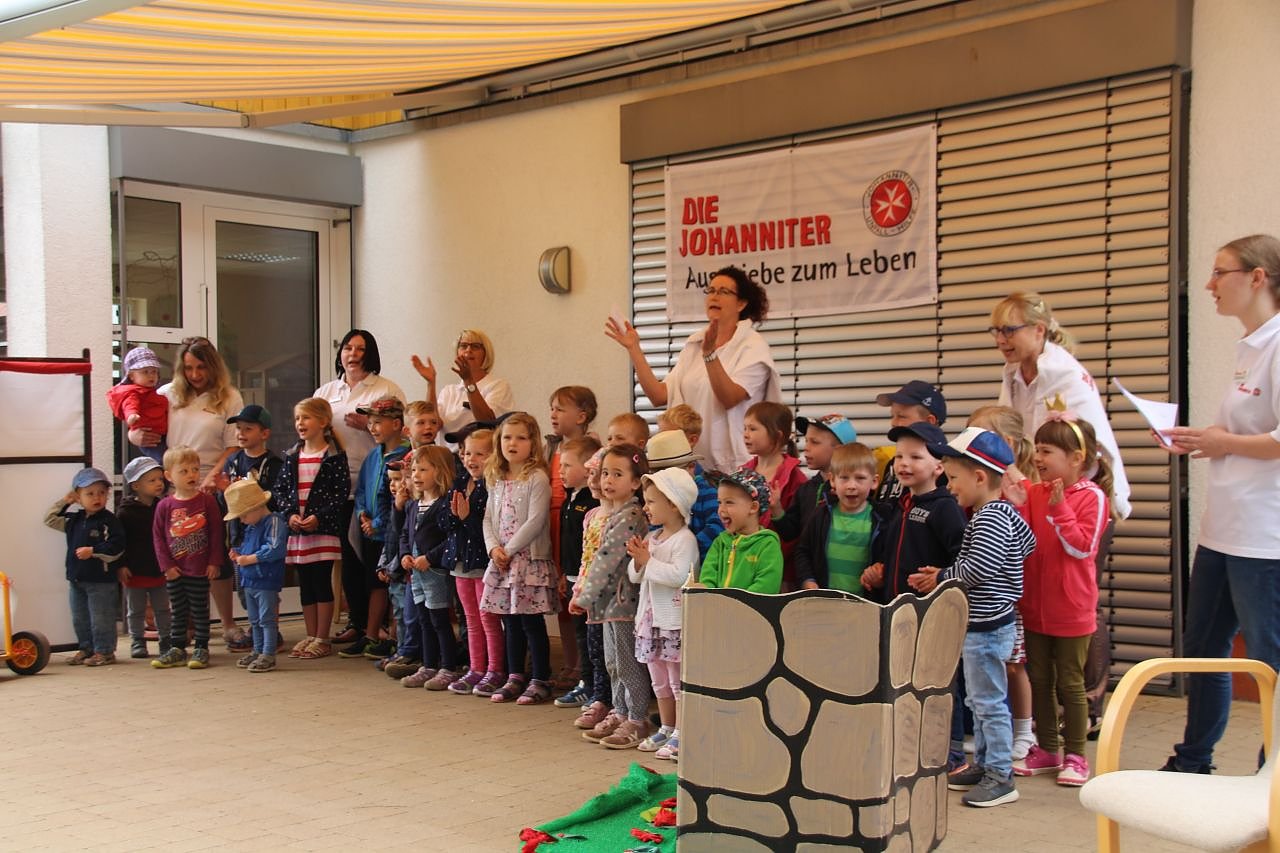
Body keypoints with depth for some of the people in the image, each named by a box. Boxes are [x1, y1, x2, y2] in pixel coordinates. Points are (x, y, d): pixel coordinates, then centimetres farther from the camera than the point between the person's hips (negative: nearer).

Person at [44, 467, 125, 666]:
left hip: (101, 579, -7)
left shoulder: (108, 520, -12)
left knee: (101, 618, -1)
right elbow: (50, 520, 20)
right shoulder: (74, 520, 9)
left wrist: (93, 551, -20)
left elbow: (116, 547, -17)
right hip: (77, 577, 7)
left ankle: (104, 651, 9)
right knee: (79, 618, 16)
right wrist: (63, 502, 10)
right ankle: (86, 648, 28)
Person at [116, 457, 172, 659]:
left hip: (160, 569, 3)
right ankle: (137, 642, 20)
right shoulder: (126, 512, -10)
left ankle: (166, 641, 21)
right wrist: (121, 565, -12)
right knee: (136, 610, 9)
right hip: (136, 571, -3)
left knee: (163, 609, 11)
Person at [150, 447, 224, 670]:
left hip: (200, 569, -2)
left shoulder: (207, 501, -5)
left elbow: (216, 532, -3)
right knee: (177, 611, 12)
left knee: (200, 610, 6)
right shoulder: (165, 505, -1)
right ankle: (177, 649, 21)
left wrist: (215, 562, -6)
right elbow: (158, 536, 1)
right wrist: (167, 565, -4)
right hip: (175, 571, 2)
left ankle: (201, 649, 15)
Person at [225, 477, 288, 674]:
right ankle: (258, 651, 28)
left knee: (267, 619, -4)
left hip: (266, 581, -10)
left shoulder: (274, 522, -17)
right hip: (249, 581, 10)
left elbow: (275, 549, -28)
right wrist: (238, 554, 5)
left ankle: (268, 655, 1)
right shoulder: (251, 527, 14)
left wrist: (249, 558, -21)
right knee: (255, 620, 17)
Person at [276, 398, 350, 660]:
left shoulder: (334, 456, -6)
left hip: (324, 529, -5)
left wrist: (319, 517, -17)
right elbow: (280, 488, 9)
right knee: (305, 585, 11)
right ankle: (310, 636, 19)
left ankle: (322, 639, 6)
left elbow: (341, 491, -10)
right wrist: (290, 514, -7)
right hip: (297, 529, 5)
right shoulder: (292, 456, 10)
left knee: (322, 583, -2)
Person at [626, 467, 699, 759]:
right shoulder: (652, 537, 11)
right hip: (651, 617, 9)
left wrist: (648, 560, -21)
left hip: (675, 620, -8)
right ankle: (666, 729, 28)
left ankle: (681, 734, 7)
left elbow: (679, 575, -27)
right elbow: (635, 576, 14)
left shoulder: (685, 540, -13)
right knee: (659, 680, 17)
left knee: (679, 680, 0)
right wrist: (637, 560, -7)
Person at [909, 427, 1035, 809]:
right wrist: (946, 576, 10)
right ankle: (982, 765, 27)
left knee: (989, 701, -3)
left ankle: (1000, 776, 5)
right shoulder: (1005, 513, 11)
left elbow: (978, 568, -28)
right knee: (978, 701, 18)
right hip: (981, 623, 11)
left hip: (986, 626, -11)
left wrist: (941, 578, -9)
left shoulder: (990, 519, -20)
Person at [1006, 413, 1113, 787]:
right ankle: (1046, 749, 27)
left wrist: (1058, 510, -25)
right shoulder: (1033, 492, 2)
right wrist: (1016, 506, -15)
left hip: (1071, 609, -5)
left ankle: (1075, 755, 18)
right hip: (1034, 605, 5)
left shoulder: (1091, 496, -12)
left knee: (1069, 682, 5)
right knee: (1039, 679, 14)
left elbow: (1082, 547, -19)